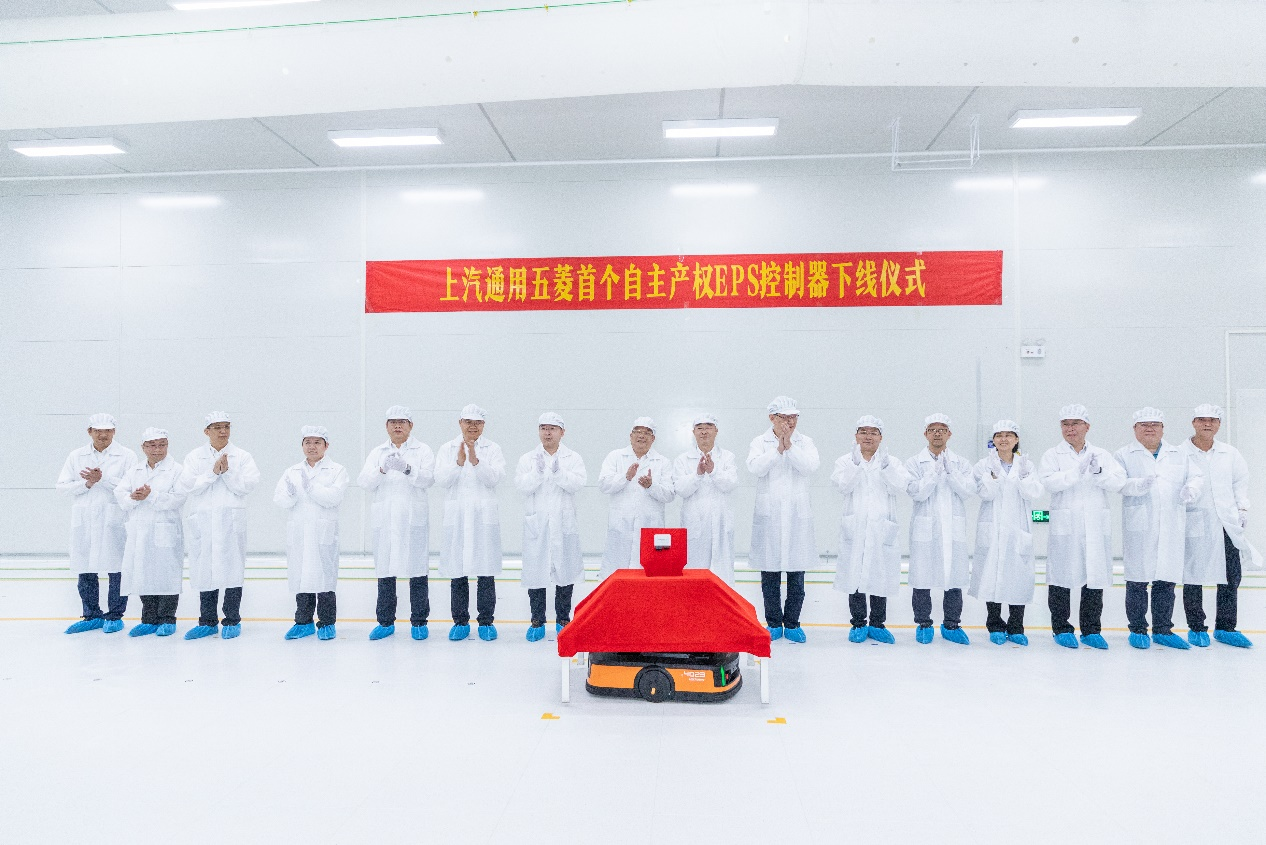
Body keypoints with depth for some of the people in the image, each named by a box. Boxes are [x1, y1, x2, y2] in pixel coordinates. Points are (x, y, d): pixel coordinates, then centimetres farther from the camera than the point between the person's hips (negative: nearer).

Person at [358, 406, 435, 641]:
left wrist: (407, 469, -27)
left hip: (414, 518, -2)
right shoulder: (377, 453, 13)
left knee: (417, 569, -1)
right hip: (385, 519, 2)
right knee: (384, 569, 5)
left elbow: (428, 479, -9)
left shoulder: (422, 450, 6)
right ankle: (385, 622, 17)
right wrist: (382, 470, -20)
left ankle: (419, 622, 10)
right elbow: (365, 482, 0)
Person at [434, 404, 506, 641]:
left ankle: (486, 622, 10)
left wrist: (475, 460, -22)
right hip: (456, 515, 1)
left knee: (486, 571, 1)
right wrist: (459, 462, -19)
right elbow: (441, 480, -4)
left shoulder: (492, 449, 5)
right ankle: (460, 621, 16)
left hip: (484, 516, -1)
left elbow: (494, 478, -9)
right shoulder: (447, 449, 8)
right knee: (457, 571, 5)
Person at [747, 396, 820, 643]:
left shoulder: (804, 442, 7)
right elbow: (755, 467, -13)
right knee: (770, 572, 5)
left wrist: (789, 446, -17)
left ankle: (792, 623, 17)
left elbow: (812, 466, -11)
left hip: (798, 514, 1)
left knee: (797, 571, 4)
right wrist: (778, 449, -18)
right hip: (769, 514, -1)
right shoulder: (760, 442, 4)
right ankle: (774, 624, 17)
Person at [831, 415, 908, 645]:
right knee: (854, 574, 2)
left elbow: (899, 486, -8)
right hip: (854, 527, -1)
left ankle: (877, 624, 17)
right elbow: (843, 485, -11)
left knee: (880, 575, 4)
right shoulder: (846, 461, 7)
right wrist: (856, 462, -20)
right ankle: (858, 623, 14)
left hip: (881, 527, 1)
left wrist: (885, 464, -19)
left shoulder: (892, 462, 10)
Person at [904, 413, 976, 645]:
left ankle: (952, 624, 18)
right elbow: (917, 492, -9)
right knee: (922, 576, 0)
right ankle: (923, 624, 13)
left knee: (955, 575, 5)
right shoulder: (915, 463, 4)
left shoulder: (960, 464, 10)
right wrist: (935, 470, -15)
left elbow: (968, 490, -4)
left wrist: (949, 470, -13)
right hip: (925, 528, -2)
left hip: (954, 528, 2)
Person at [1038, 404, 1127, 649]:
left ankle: (1091, 630, 16)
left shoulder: (1102, 455, 14)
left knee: (1096, 575, 5)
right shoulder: (1053, 455, 5)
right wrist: (1077, 471, -20)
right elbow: (1048, 482, -11)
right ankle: (1061, 629, 12)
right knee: (1062, 575, 0)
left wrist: (1099, 473, -16)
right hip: (1065, 525, -2)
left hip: (1097, 525, 3)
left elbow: (1118, 481, 2)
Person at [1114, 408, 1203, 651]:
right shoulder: (1124, 455, 5)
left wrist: (1191, 488, -11)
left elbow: (1196, 476, 12)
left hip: (1171, 529, 4)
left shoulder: (1178, 455, 18)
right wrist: (1137, 485, -27)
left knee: (1166, 580, 8)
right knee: (1137, 580, -1)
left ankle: (1163, 630, 19)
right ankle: (1138, 630, 11)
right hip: (1138, 528, -3)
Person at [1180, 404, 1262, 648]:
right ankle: (1196, 628, 16)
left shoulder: (1230, 454, 8)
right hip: (1195, 525, -4)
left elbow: (1240, 481, 19)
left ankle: (1225, 628, 22)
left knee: (1231, 578, 8)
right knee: (1193, 578, 2)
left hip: (1228, 524, 5)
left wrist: (1242, 508, 12)